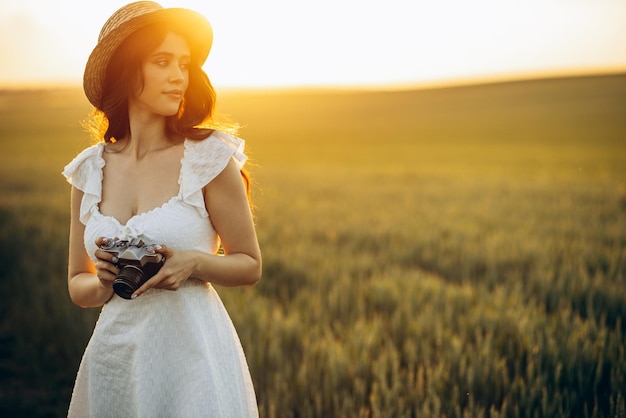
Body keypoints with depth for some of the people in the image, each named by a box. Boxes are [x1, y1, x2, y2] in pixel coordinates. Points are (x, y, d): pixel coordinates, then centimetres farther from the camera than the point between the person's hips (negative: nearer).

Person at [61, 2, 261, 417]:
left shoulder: (210, 157, -8)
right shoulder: (91, 169, 3)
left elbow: (250, 265, 0)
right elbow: (77, 285, 11)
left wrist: (194, 263, -17)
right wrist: (104, 285, -10)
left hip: (192, 353, -3)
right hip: (114, 352, 4)